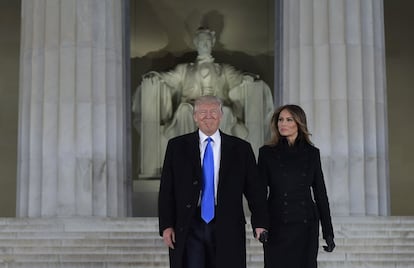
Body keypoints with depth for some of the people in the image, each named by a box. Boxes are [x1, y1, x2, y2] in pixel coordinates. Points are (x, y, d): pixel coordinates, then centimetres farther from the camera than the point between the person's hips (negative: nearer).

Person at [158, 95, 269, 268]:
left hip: (227, 229, 0)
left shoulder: (240, 148, 6)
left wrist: (260, 223, -7)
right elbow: (166, 190, 5)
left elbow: (255, 188, 4)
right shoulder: (177, 146, 7)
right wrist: (166, 225, -3)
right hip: (188, 227, 0)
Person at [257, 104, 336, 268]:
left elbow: (320, 193, 7)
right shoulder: (267, 152, 2)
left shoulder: (312, 153, 6)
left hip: (306, 225, 1)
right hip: (277, 227, -1)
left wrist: (328, 232, 4)